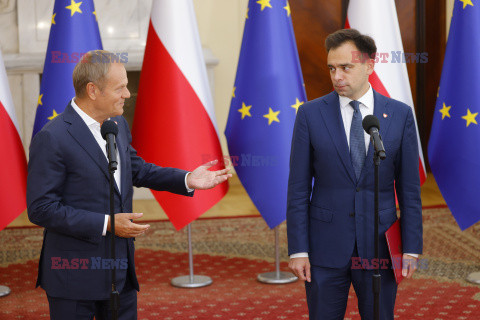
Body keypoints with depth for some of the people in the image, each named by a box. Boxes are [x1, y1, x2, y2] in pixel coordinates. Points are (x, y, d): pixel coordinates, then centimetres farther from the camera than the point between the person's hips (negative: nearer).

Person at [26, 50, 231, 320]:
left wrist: (186, 179, 7)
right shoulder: (52, 138, -18)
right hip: (75, 273, -7)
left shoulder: (119, 125, 6)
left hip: (121, 267, 7)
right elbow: (41, 209, -19)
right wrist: (106, 224, -21)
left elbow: (137, 170, 21)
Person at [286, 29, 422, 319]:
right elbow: (298, 189, -1)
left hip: (380, 247, 1)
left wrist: (411, 248, -1)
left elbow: (409, 189, 3)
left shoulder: (400, 114, 1)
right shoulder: (310, 114, -1)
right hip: (325, 250, 0)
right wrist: (298, 249, -6)